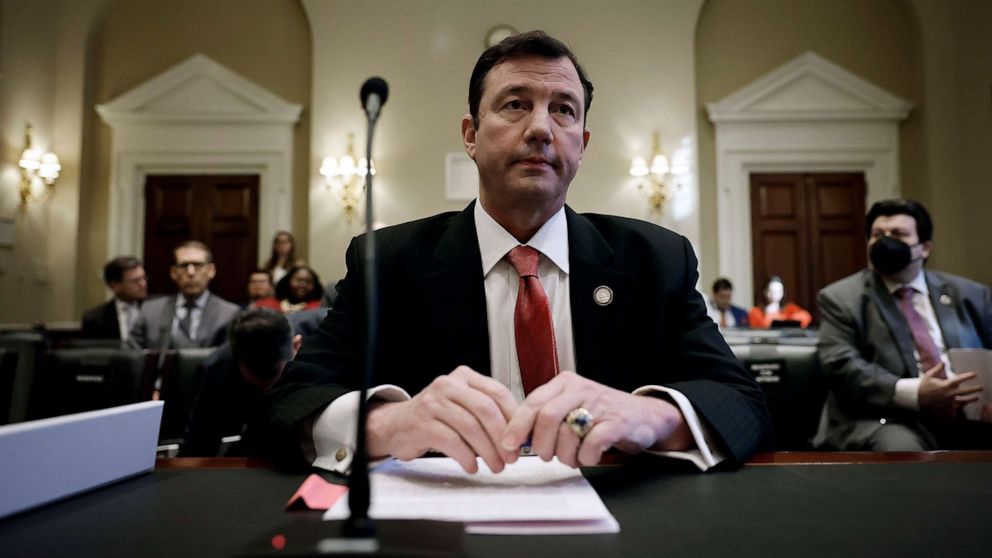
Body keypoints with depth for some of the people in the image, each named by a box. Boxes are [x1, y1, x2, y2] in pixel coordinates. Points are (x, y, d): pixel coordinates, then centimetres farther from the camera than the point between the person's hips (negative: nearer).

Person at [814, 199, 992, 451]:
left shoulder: (970, 294, 18)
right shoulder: (841, 298, 5)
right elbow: (841, 365, -8)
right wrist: (914, 393, -21)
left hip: (970, 415, 5)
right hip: (890, 419, -4)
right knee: (901, 449, -35)